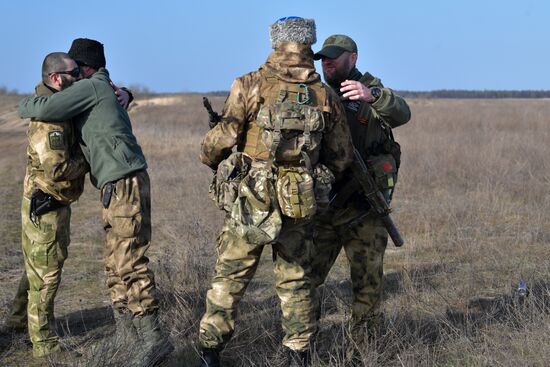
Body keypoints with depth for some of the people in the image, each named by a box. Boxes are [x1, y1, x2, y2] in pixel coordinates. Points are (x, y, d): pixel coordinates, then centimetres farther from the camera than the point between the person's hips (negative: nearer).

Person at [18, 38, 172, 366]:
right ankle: (125, 329, 21)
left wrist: (25, 106, 8)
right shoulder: (108, 90, 23)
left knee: (130, 260, -12)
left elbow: (46, 109, -14)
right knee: (116, 261, 14)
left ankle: (153, 337, -13)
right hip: (119, 186, 10)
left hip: (124, 184, -10)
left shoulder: (91, 86, -6)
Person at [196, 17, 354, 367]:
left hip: (250, 201, -2)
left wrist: (211, 159, 13)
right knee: (295, 280, 14)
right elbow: (342, 157, 10)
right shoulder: (327, 96, 4)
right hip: (301, 206, 2)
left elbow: (221, 139, -8)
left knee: (230, 277, 9)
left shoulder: (250, 85, -7)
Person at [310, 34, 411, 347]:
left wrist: (372, 95, -42)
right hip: (323, 208, 4)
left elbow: (402, 114, -22)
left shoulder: (372, 92, -2)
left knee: (368, 283, 3)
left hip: (363, 211, -4)